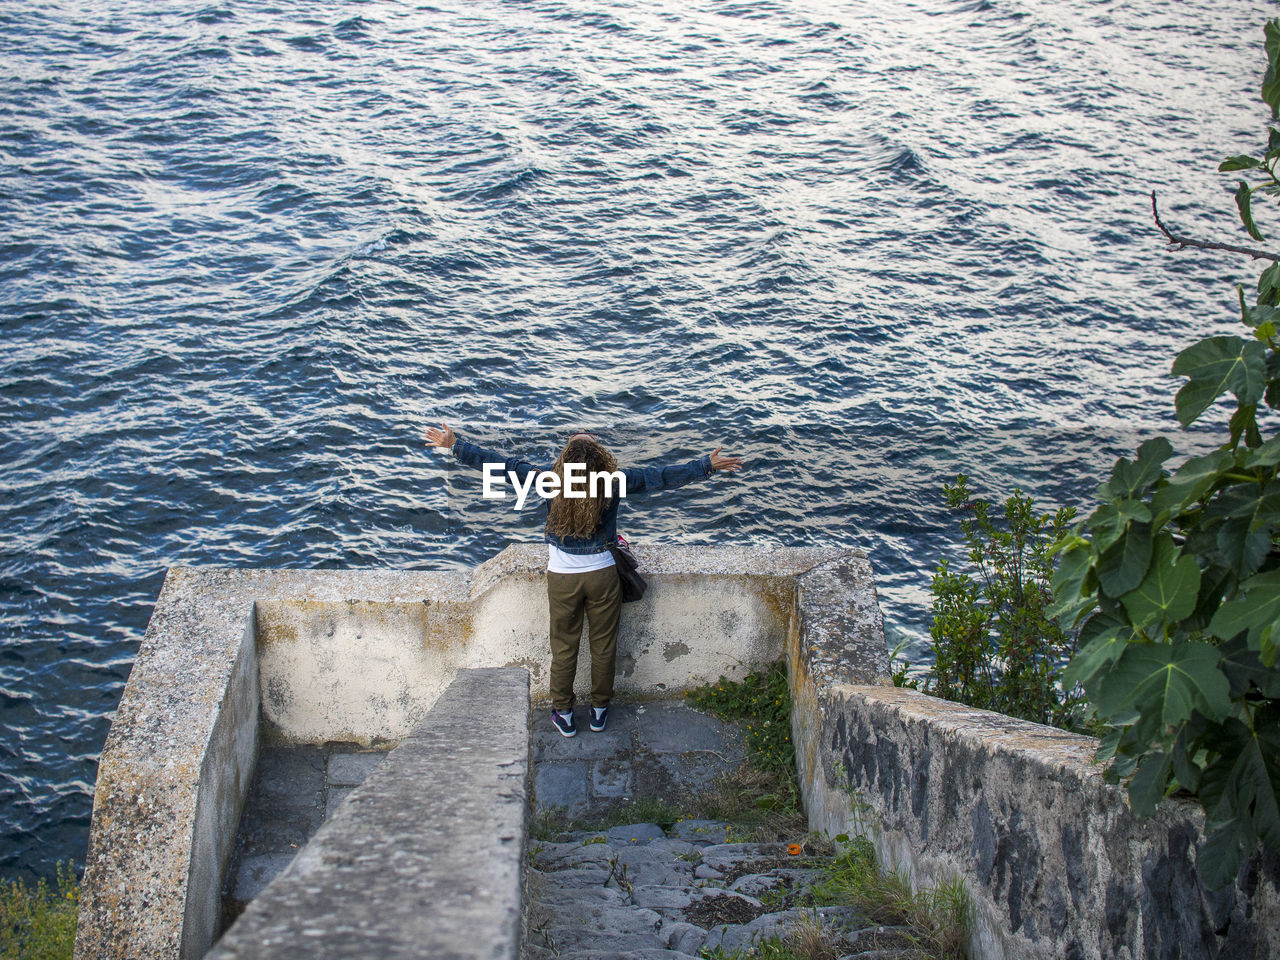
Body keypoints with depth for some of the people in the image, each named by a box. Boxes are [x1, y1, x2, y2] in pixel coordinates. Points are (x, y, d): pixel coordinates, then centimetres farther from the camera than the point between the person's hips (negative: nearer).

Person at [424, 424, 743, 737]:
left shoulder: (551, 481, -15)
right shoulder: (615, 482, -14)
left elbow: (504, 466, -11)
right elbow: (662, 476, -7)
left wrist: (454, 446, -3)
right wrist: (707, 465, 3)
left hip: (562, 578, 0)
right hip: (602, 575, 0)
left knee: (564, 647, 15)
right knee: (603, 645, 17)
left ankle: (563, 713, 28)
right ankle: (599, 710, 31)